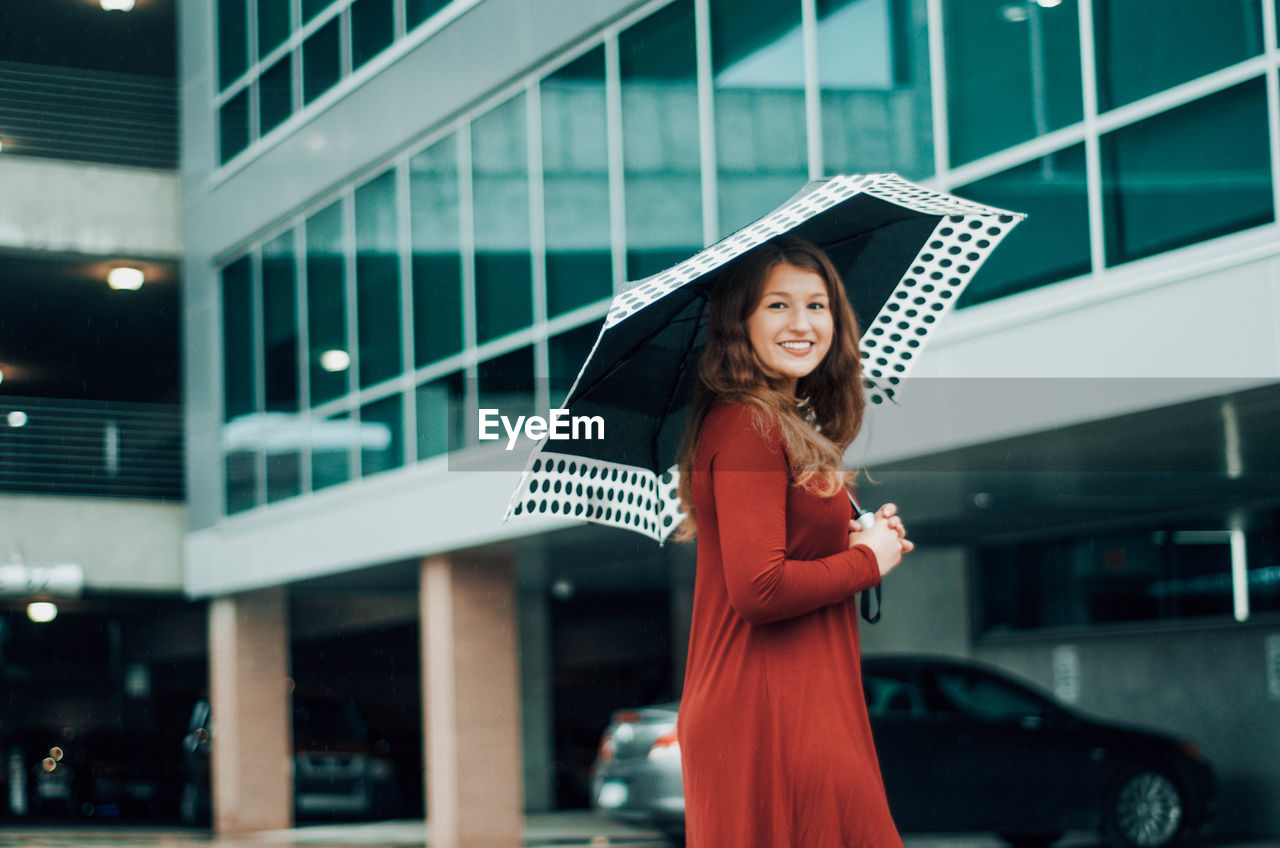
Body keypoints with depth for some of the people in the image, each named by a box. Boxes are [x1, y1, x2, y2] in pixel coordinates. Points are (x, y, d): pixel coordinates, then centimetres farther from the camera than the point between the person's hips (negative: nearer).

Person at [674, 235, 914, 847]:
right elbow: (758, 590, -23)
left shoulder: (787, 422, 16)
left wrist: (848, 539, 6)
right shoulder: (750, 426, -15)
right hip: (773, 721, -10)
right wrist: (870, 560, -10)